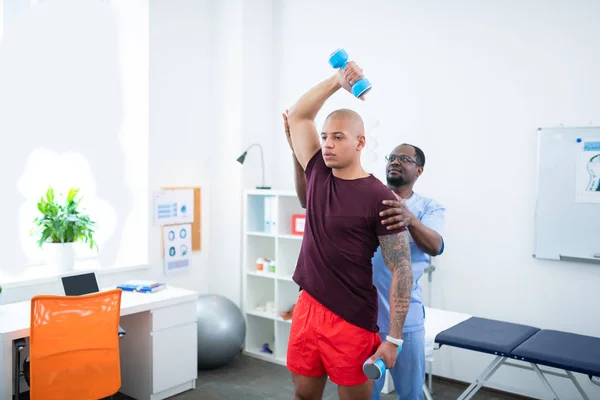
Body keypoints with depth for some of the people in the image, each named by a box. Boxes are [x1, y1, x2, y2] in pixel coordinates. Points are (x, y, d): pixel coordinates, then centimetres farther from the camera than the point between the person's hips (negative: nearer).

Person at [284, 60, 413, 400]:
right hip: (307, 307, 6)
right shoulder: (319, 173, 4)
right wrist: (337, 81, 0)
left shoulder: (379, 198, -13)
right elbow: (298, 116, 11)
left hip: (352, 320, -5)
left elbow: (402, 270, -12)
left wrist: (394, 338, -13)